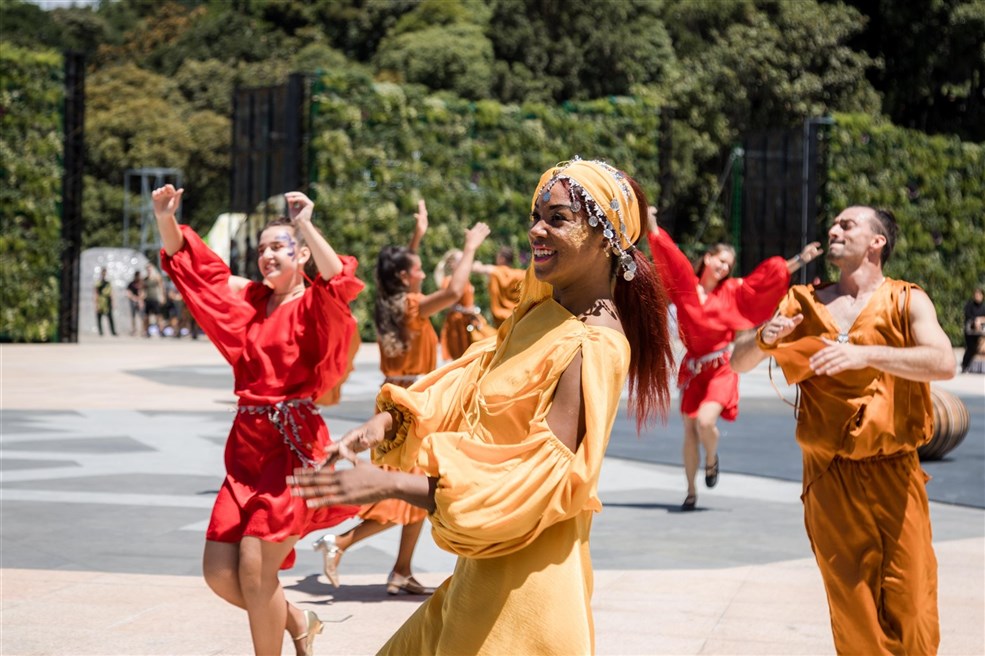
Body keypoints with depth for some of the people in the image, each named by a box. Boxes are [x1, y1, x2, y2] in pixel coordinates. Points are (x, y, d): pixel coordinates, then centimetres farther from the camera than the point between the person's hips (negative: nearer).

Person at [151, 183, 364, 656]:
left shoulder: (314, 307, -5)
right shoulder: (248, 298, 13)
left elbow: (340, 283, -28)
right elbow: (189, 263, 15)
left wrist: (306, 225, -31)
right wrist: (166, 219, -1)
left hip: (292, 445, -7)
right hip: (247, 445, 7)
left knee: (254, 571, -10)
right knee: (219, 573, 4)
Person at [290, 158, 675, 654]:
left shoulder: (592, 348, -21)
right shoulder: (542, 312, 6)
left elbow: (541, 487, -25)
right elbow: (473, 386, 13)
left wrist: (389, 484, -26)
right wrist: (390, 418, -7)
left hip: (526, 579, -8)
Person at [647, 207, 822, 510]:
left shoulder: (733, 291, 3)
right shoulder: (686, 286, 1)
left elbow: (768, 277, 3)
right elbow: (668, 256, -6)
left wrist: (800, 259, 0)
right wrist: (651, 222, -15)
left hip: (721, 369, -1)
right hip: (691, 368, 2)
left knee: (705, 421, -22)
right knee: (690, 431, 6)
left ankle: (712, 460, 11)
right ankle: (691, 492, 19)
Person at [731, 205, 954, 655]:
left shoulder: (907, 301, 0)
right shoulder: (804, 303, 10)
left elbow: (943, 363, -18)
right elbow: (739, 362, 9)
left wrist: (865, 353, -30)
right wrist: (765, 339, -14)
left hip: (894, 475, -2)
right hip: (829, 478, 2)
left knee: (910, 613, -4)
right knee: (853, 619, 4)